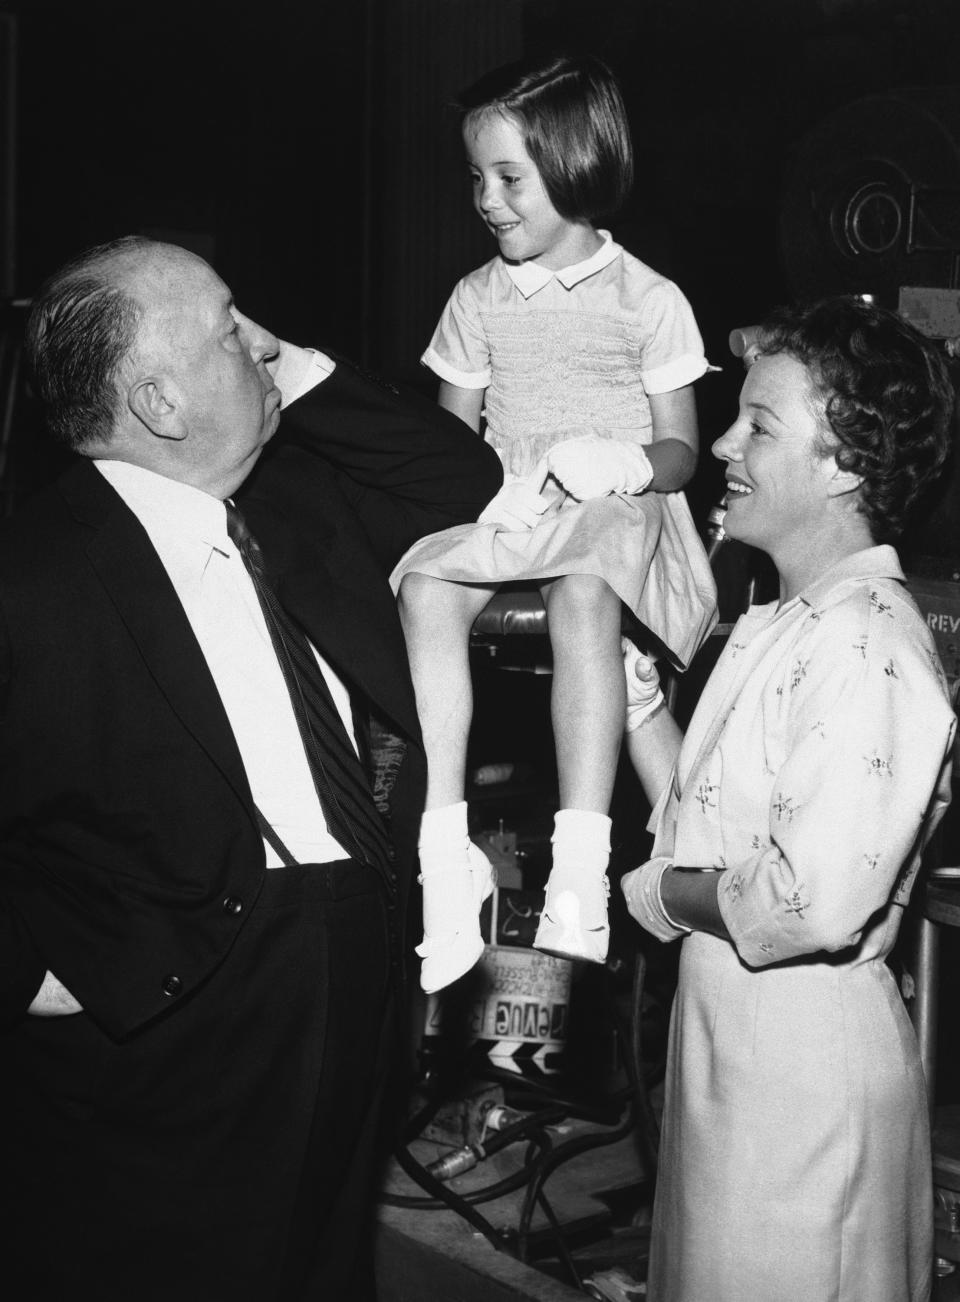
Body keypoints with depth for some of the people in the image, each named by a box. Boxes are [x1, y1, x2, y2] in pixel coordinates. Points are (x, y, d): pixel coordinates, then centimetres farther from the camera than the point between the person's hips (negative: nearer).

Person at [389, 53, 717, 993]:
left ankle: (579, 866, -41)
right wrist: (481, 483, -7)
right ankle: (444, 850, -31)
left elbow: (681, 448, 5)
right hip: (499, 506, 3)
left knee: (584, 596, -38)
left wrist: (631, 463, -18)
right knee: (423, 586, -30)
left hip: (617, 511, -3)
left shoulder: (648, 300, 4)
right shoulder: (478, 299, 14)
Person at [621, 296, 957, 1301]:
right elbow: (701, 812, 9)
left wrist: (657, 891, -14)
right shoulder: (785, 625, 8)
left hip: (806, 1048, -9)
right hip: (728, 1020, 9)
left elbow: (815, 903, -31)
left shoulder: (869, 652, -23)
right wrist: (629, 680, 2)